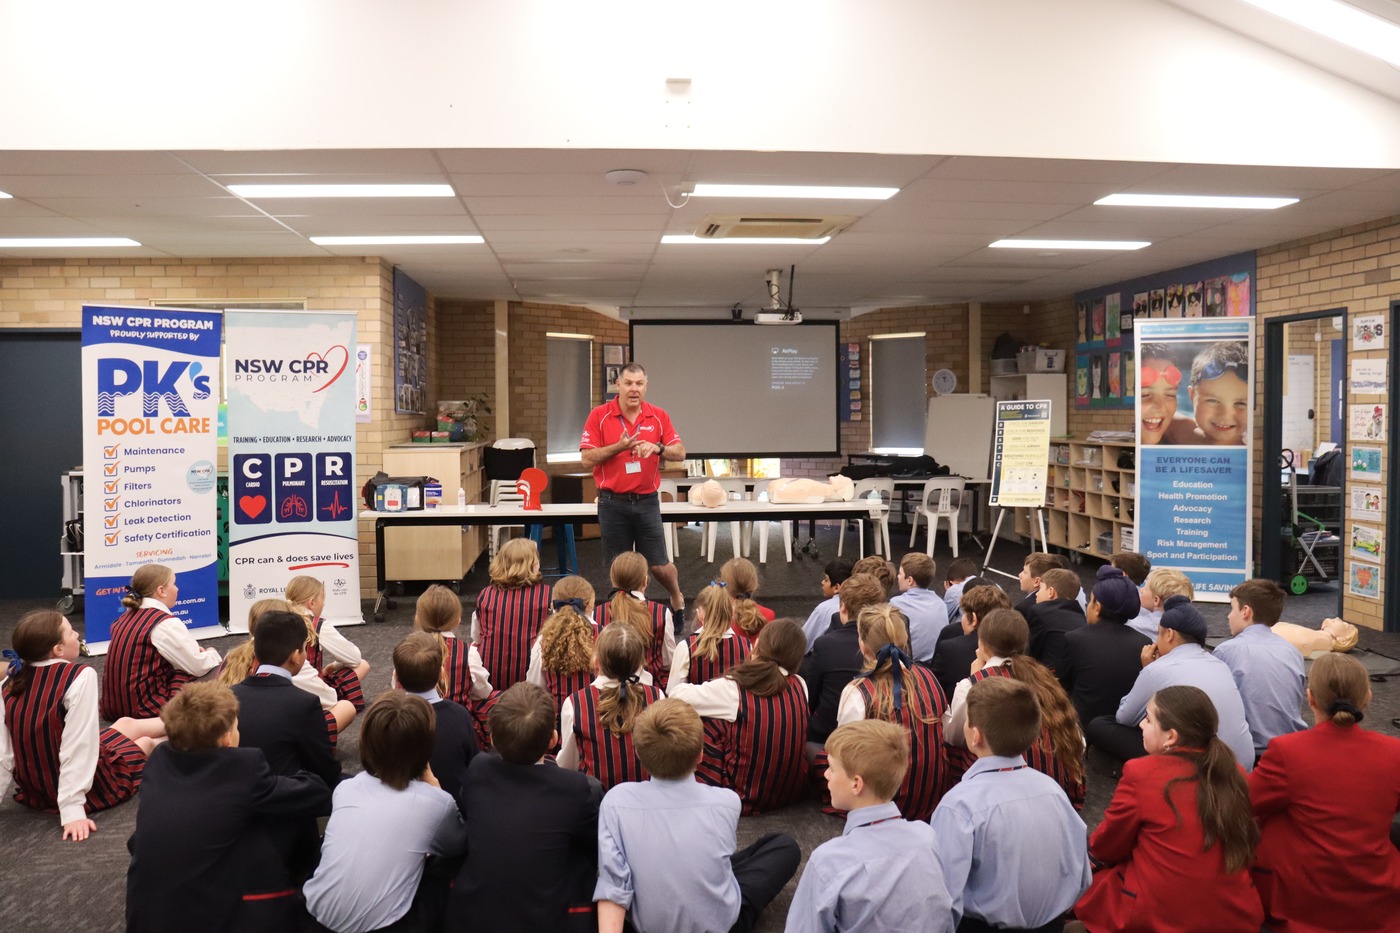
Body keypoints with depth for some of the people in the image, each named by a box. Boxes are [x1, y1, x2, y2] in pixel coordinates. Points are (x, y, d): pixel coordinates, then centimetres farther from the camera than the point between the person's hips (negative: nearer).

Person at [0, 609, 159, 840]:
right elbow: (77, 748, -29)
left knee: (126, 724, 29)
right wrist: (72, 810, -25)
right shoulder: (79, 676, -26)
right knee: (147, 741, 25)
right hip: (84, 786, -6)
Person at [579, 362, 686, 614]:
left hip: (647, 501, 1)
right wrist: (619, 447, -20)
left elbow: (680, 453, 2)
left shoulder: (658, 417, 3)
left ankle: (677, 596, 35)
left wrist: (657, 448, -17)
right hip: (613, 503, -1)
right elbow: (587, 459, -8)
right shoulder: (599, 416, -4)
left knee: (658, 565, 4)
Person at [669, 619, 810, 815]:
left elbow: (678, 694, -6)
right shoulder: (800, 686, -5)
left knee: (708, 724, 7)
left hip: (746, 796, -5)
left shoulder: (734, 689, -18)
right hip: (792, 791, 5)